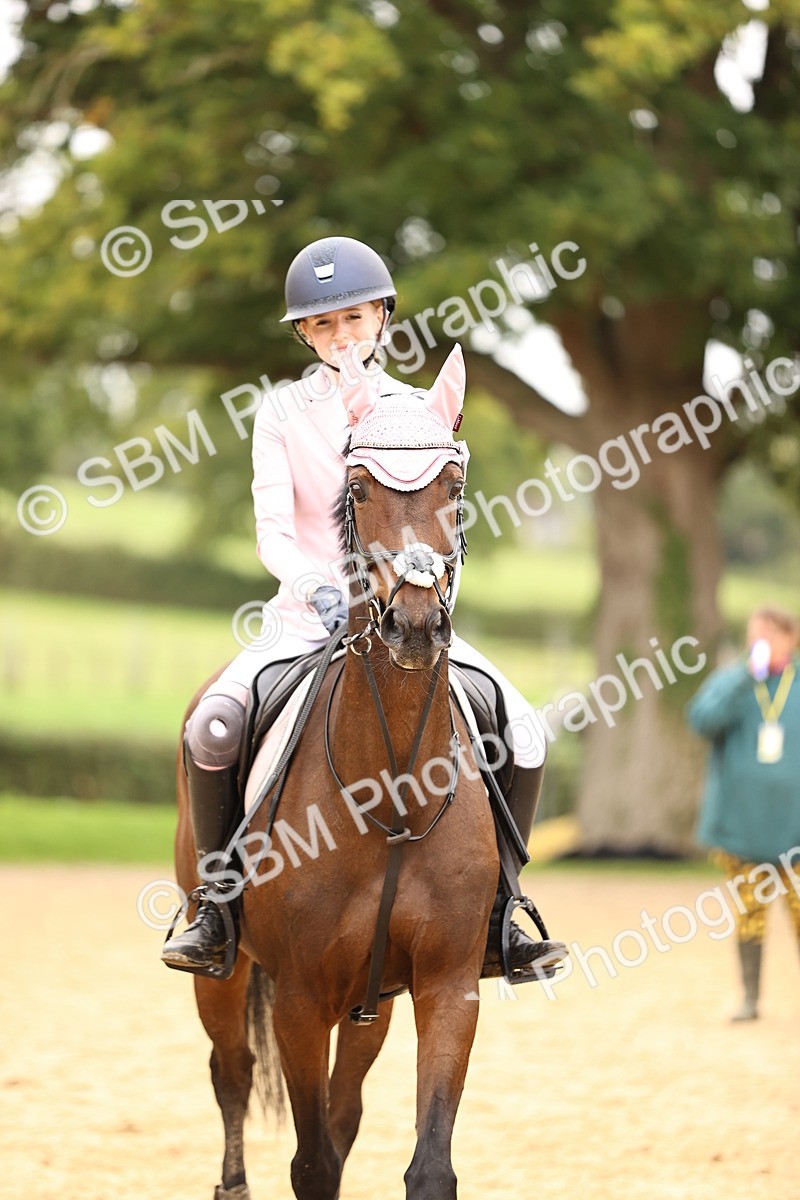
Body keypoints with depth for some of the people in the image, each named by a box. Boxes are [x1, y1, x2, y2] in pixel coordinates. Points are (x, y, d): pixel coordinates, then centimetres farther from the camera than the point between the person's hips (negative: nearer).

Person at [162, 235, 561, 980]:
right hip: (308, 615, -2)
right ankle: (216, 906, -11)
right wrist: (315, 584, -27)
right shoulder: (282, 414, 2)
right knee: (211, 726, -28)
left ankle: (495, 906, -1)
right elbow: (272, 534, -7)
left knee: (522, 730, -18)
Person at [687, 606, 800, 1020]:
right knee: (749, 911, 4)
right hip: (739, 819, 1)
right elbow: (703, 718, -16)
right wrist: (746, 675, -21)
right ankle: (750, 997, 12)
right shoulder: (729, 681, 3)